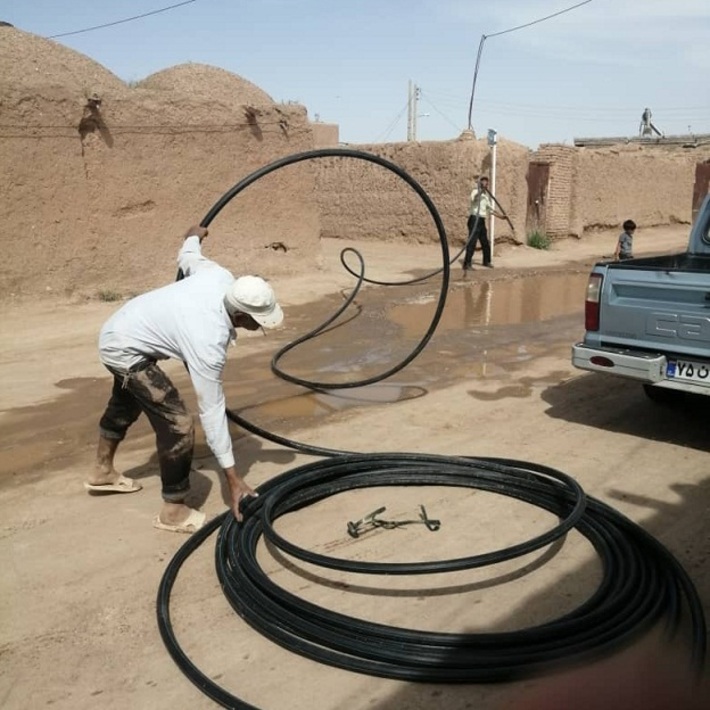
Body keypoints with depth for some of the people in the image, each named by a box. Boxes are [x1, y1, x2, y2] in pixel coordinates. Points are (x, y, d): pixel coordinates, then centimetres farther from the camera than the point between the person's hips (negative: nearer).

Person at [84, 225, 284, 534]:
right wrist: (233, 479, -26)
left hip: (120, 328, 10)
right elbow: (212, 411, -30)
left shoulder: (223, 280, -16)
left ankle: (102, 472, 53)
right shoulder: (208, 341, -33)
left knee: (125, 402, 30)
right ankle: (173, 512, 1)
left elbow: (189, 258, 7)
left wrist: (193, 238, 33)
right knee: (177, 423, -15)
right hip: (125, 350, -10)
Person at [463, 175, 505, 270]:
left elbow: (490, 209, 26)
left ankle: (486, 261, 31)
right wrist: (481, 190, -39)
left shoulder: (486, 195, 19)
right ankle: (467, 264, -15)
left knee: (485, 242, 15)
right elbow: (473, 198, -27)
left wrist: (500, 216, 20)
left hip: (482, 221, 8)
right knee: (472, 241, -14)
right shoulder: (475, 191, -3)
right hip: (475, 219, -8)